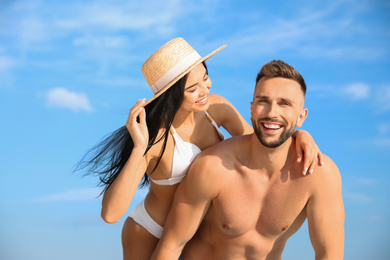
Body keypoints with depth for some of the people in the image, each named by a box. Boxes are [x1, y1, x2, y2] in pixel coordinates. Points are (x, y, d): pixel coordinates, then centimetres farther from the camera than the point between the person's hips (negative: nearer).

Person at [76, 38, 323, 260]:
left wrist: (299, 134, -18)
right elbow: (111, 213, -36)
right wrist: (138, 148, -44)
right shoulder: (152, 134, -30)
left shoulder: (216, 108, -14)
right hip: (148, 236, -5)